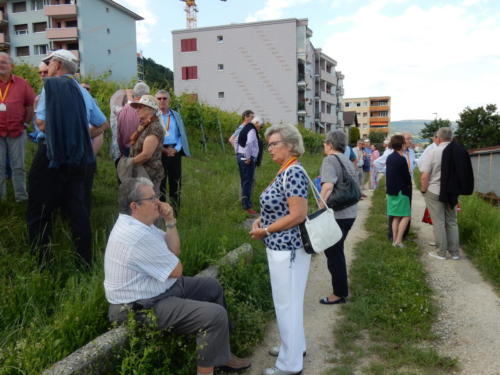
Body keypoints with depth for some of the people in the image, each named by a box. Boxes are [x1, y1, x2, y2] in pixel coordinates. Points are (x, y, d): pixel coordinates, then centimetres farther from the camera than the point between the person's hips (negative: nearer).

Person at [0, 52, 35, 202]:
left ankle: (21, 197, 15)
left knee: (18, 166, 7)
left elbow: (31, 105, 8)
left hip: (17, 132, 0)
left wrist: (25, 123, 5)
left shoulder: (22, 84, 1)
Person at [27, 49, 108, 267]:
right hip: (78, 157, 6)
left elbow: (42, 124, -12)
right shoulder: (83, 92, 13)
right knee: (77, 209, 10)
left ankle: (41, 265, 5)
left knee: (39, 213, 3)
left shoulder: (51, 85, -6)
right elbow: (103, 125, 19)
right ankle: (85, 263, 15)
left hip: (52, 155, -6)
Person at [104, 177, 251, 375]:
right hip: (144, 306, -11)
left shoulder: (137, 223, 5)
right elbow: (176, 271, -18)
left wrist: (170, 221, -7)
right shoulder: (138, 235, -28)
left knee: (213, 287, 17)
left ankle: (220, 353, 26)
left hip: (159, 288, 11)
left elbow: (174, 251, 7)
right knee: (216, 315, -21)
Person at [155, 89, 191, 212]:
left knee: (175, 181, 6)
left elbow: (182, 135, 9)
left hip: (175, 151, 3)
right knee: (160, 181, 3)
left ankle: (175, 210, 16)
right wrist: (163, 149, -13)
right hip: (159, 152, -3)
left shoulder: (176, 115, 12)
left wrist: (176, 149, -7)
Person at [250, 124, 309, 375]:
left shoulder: (293, 172, -20)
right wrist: (260, 220, 3)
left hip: (287, 248, -10)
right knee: (289, 301, 22)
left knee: (287, 304, 3)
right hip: (281, 247, 10)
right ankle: (295, 346, 40)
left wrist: (265, 231, -17)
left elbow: (298, 215, -25)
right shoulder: (285, 171, 10)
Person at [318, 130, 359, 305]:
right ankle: (342, 289, 35)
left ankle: (339, 294, 17)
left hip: (336, 215, -9)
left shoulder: (330, 160, -13)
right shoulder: (348, 161, 12)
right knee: (337, 252, 22)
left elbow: (328, 186, -27)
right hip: (350, 213, 9)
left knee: (333, 254, 5)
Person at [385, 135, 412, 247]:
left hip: (391, 190, 8)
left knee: (396, 217, 12)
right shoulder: (401, 159, -17)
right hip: (401, 191, -8)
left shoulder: (389, 157, 7)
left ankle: (394, 240, 13)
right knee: (406, 216, -1)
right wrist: (408, 184, 6)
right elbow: (407, 177, -12)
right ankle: (398, 240, -6)